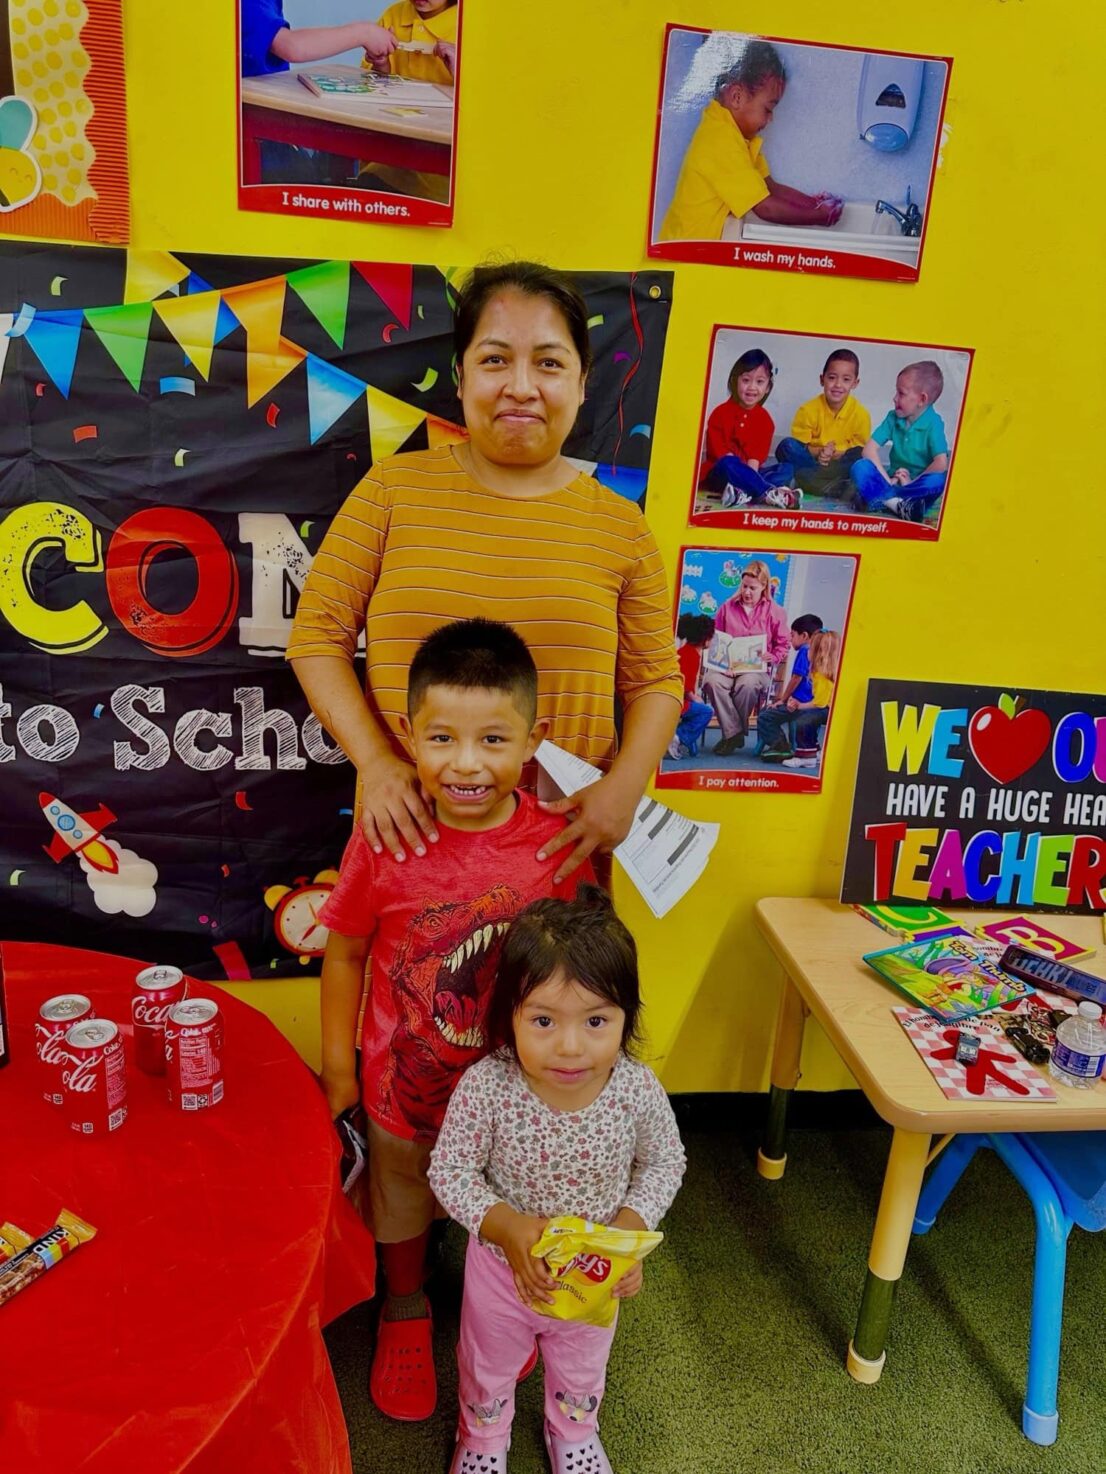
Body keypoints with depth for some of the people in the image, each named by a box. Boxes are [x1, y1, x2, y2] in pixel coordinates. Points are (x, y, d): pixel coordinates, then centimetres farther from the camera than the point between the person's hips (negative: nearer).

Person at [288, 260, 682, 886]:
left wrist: (625, 786, -13)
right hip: (411, 826, 0)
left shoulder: (620, 526, 0)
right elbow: (318, 632, -2)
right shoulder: (394, 489, -2)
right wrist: (375, 761, -14)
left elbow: (655, 680, 4)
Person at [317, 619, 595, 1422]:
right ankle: (406, 1314, 56)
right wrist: (338, 1066, -2)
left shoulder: (557, 842, -20)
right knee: (403, 1209, 26)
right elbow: (346, 952, -9)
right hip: (405, 1082, 0)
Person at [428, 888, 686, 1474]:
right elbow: (449, 1170, -19)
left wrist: (630, 1227, -23)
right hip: (502, 1265, -1)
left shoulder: (638, 1090, -29)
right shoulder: (485, 1087, -34)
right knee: (489, 1361, 30)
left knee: (582, 1364, 32)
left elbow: (663, 1162, -9)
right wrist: (506, 1226, -33)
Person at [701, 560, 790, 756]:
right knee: (711, 681, -35)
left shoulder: (774, 611, 11)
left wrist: (772, 657, -9)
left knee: (747, 684, -39)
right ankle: (734, 733, -28)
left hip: (757, 668, -2)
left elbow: (784, 644, 12)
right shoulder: (727, 607, 14)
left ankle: (732, 733, -19)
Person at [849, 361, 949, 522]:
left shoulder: (933, 423, -11)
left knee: (937, 481, -37)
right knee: (860, 467, -21)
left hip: (917, 483, -4)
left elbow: (941, 464, -23)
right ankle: (896, 502, -40)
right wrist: (887, 480, -19)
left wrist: (911, 482, -20)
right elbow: (869, 449, -9)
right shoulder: (893, 417, 0)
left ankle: (878, 498, -38)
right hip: (894, 479, 4)